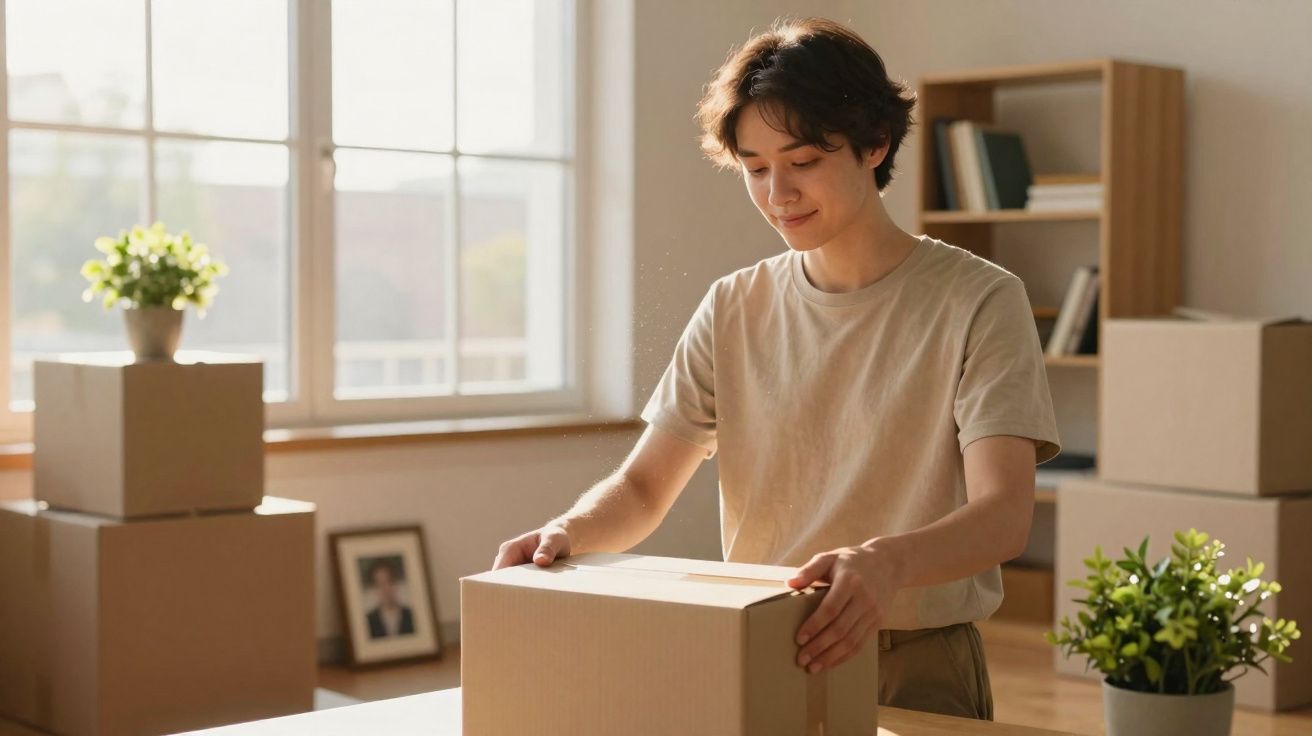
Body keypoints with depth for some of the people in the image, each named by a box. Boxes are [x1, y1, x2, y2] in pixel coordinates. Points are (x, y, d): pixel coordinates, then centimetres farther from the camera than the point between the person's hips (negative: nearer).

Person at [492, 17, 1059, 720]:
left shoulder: (978, 302, -5)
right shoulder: (733, 309, 9)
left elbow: (1003, 516, -16)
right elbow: (642, 488, 8)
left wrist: (886, 562, -37)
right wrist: (568, 531, -15)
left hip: (916, 672, -3)